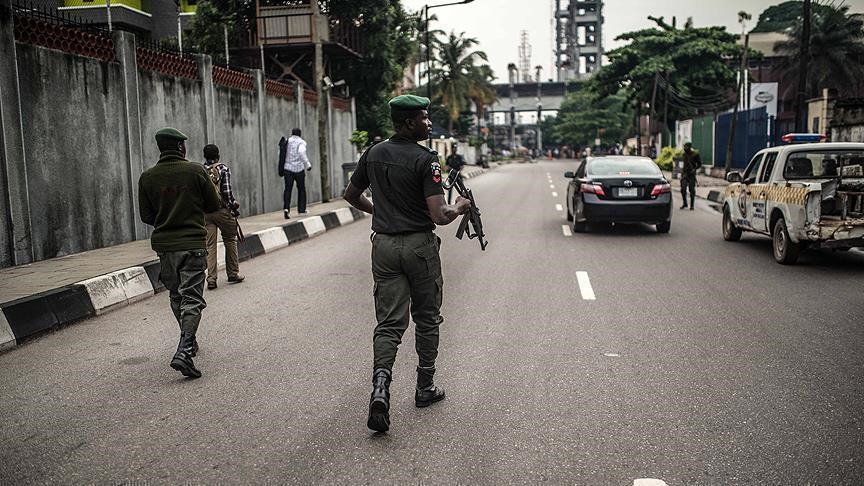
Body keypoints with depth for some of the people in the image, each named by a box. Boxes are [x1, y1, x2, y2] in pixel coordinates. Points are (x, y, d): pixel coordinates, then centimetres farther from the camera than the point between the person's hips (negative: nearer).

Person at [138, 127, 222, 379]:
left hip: (164, 245, 4)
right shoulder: (196, 171, -8)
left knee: (176, 296, 20)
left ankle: (189, 342, 32)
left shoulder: (147, 177, 1)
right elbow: (214, 206, -1)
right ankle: (184, 351, -19)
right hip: (193, 243, -3)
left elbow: (146, 216, 5)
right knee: (192, 297, -4)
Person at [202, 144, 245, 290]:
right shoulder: (223, 169, -5)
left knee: (210, 245, 4)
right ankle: (233, 274, 19)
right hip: (222, 210, -3)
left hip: (205, 212, 3)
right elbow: (227, 192, -11)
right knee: (230, 240, 13)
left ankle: (211, 278, -2)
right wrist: (235, 207, 0)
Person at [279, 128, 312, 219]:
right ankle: (301, 209, 18)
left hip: (287, 168, 3)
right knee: (301, 188, 13)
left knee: (288, 189, 0)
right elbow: (301, 152, -22)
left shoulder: (286, 142, 9)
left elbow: (281, 154, 8)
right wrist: (308, 164, -17)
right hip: (299, 169, -3)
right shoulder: (301, 142, -3)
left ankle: (286, 207, -21)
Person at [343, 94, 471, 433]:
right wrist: (459, 208, 1)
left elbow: (351, 195, 17)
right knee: (426, 319, 13)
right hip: (419, 246, -4)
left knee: (389, 323, 4)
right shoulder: (425, 159, -14)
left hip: (384, 246, 4)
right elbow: (439, 215, -20)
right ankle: (425, 388, 24)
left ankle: (380, 386, -16)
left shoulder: (373, 154, 5)